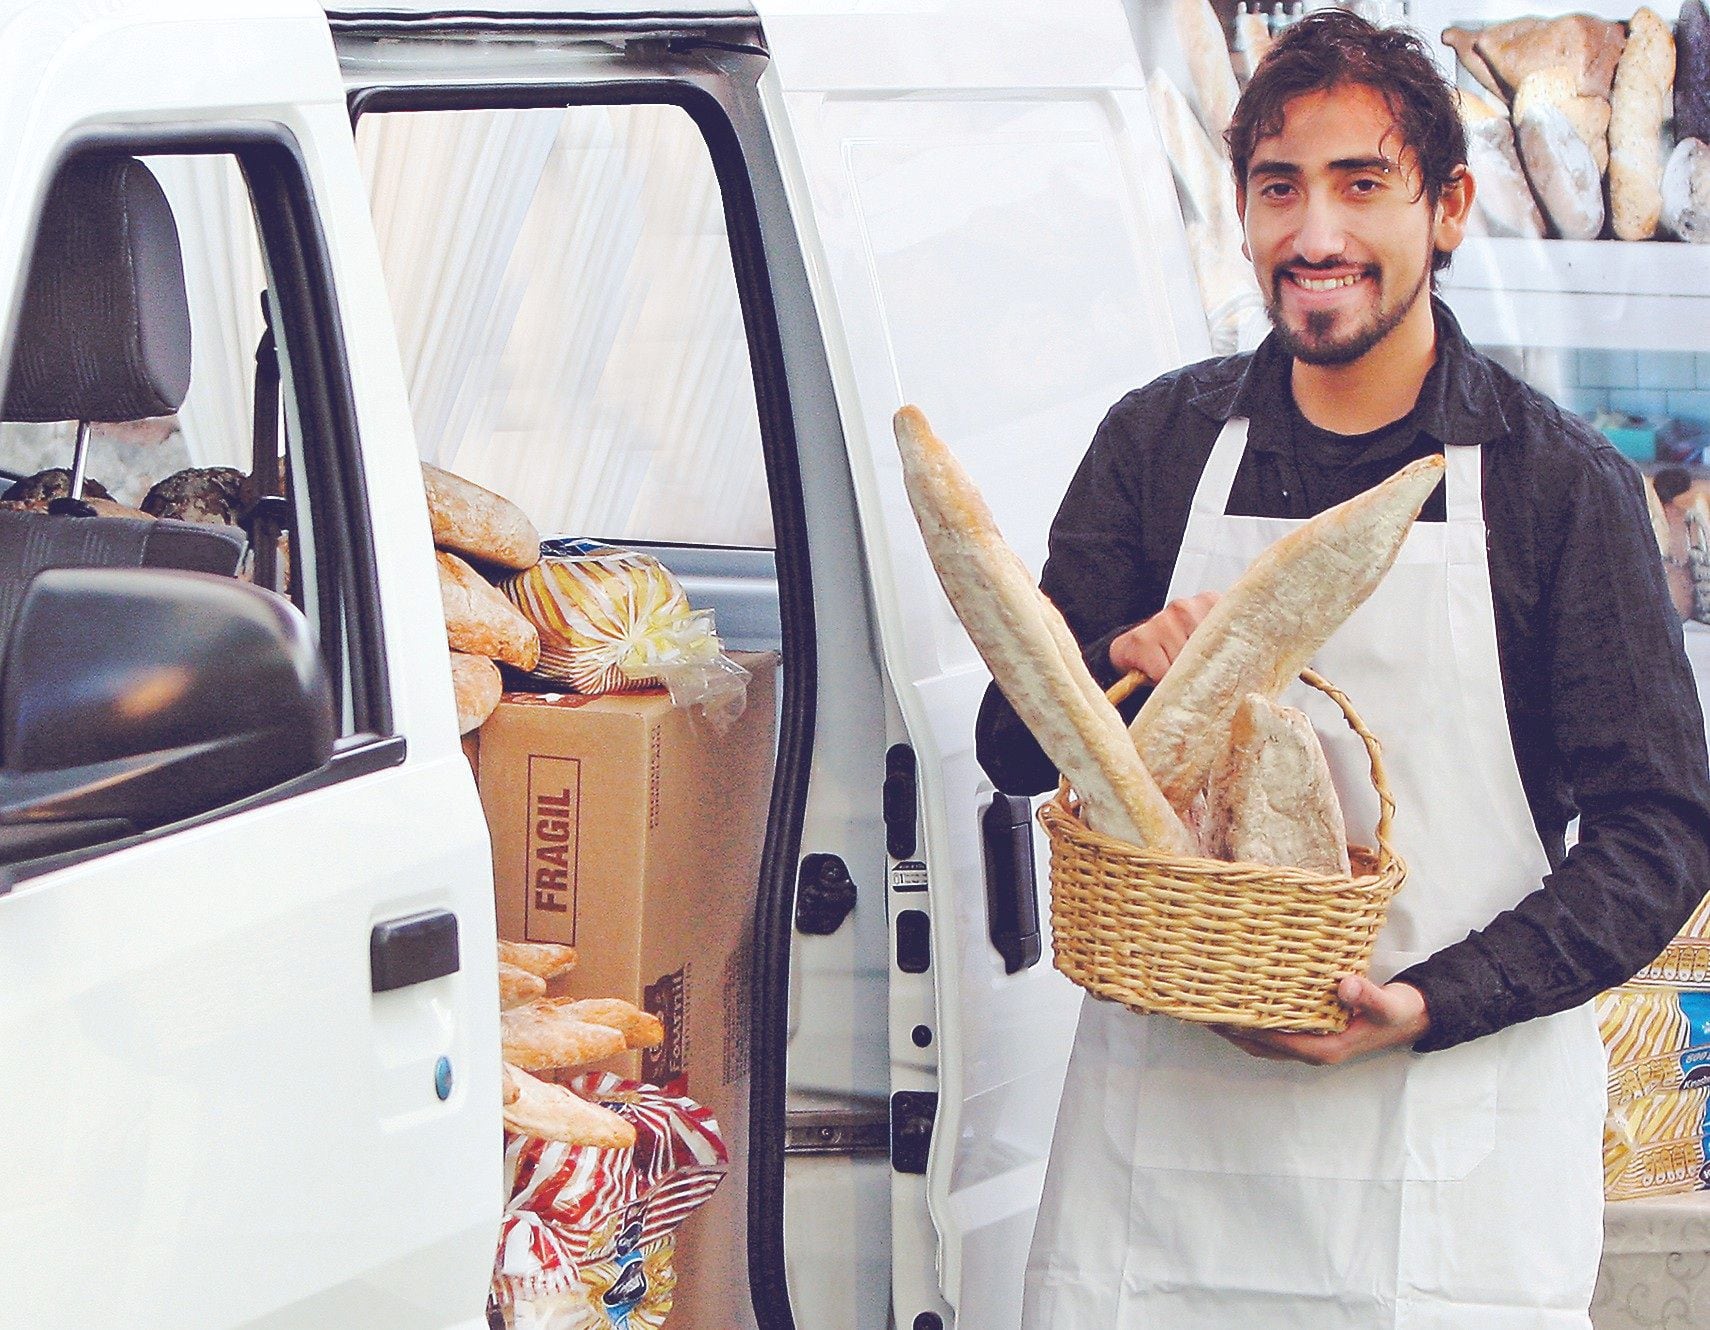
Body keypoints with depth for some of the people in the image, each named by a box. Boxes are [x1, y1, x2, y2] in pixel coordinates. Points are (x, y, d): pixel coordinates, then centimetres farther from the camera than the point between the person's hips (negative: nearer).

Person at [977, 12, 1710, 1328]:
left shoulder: (1563, 482, -3)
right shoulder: (1159, 443, 7)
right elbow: (1015, 746, 11)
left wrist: (1435, 1004, -17)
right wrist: (1123, 666, -11)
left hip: (1454, 1128, -2)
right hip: (1165, 1107, 3)